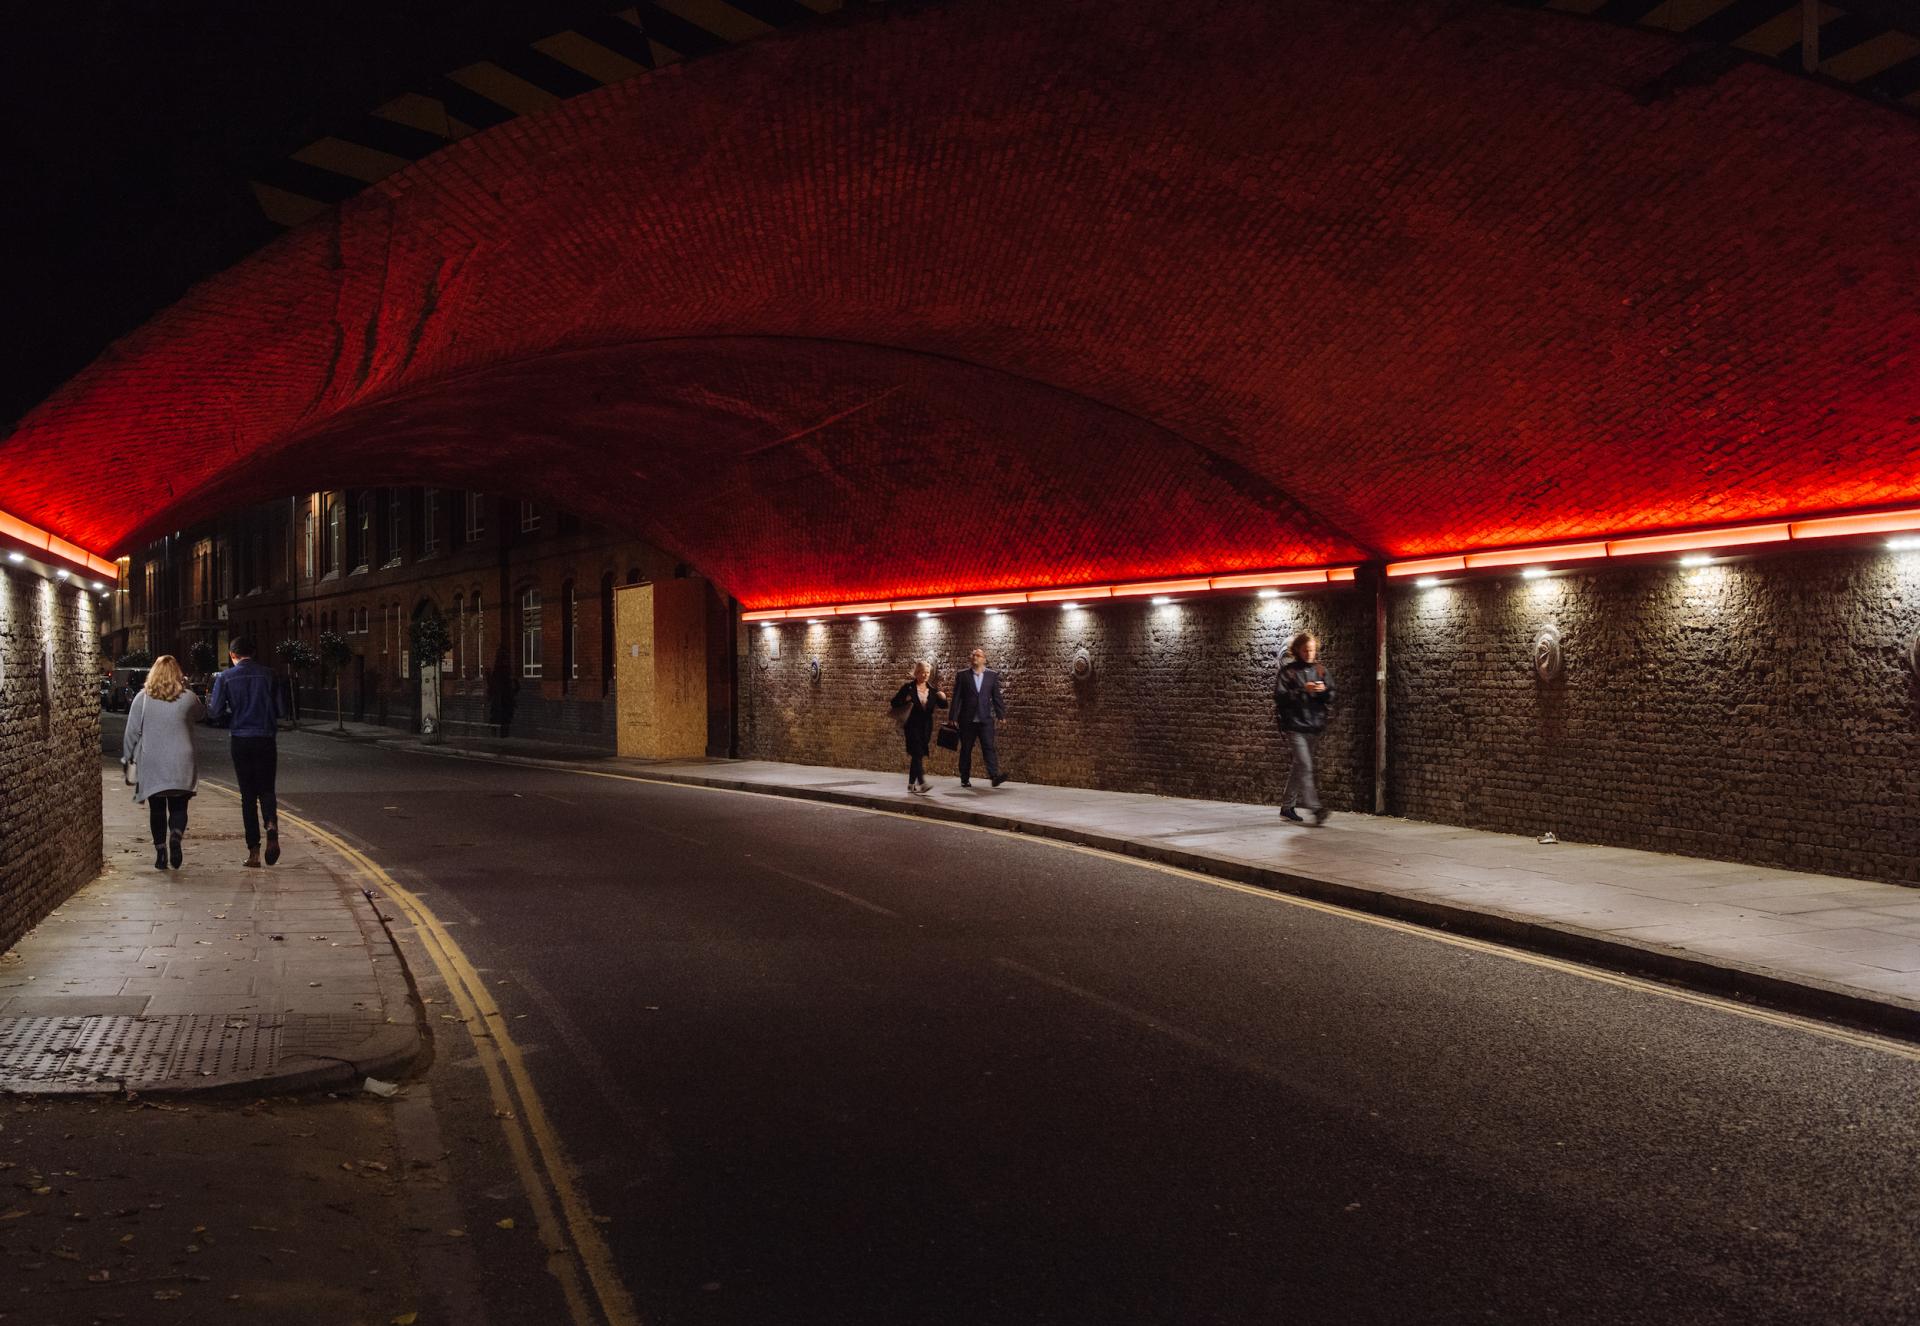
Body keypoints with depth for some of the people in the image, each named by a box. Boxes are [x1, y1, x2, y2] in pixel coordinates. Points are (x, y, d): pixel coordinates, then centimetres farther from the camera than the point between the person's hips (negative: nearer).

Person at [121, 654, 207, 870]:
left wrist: (127, 758, 10)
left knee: (157, 809, 10)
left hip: (151, 764, 0)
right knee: (178, 807, 6)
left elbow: (132, 731, 0)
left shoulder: (142, 698, -3)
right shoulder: (188, 697, -3)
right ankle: (176, 836, -21)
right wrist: (188, 688, 15)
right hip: (180, 764, 0)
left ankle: (160, 851, 8)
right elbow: (202, 713, 18)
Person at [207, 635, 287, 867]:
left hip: (241, 741, 0)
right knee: (266, 789, 11)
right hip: (266, 740, 0)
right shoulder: (268, 674, -1)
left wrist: (232, 719, 16)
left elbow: (217, 713, -5)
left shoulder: (225, 678, -1)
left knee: (248, 795, 7)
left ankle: (253, 850, 5)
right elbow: (282, 711, -1)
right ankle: (271, 824, -20)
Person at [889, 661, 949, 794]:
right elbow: (895, 702, -3)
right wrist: (906, 700, -21)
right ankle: (922, 784, -24)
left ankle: (911, 784, 19)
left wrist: (943, 698, -9)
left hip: (926, 727, 5)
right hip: (912, 726, -5)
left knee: (917, 755, 10)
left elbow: (942, 706, 12)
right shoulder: (908, 687, -4)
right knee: (918, 753, -15)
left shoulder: (931, 689, 9)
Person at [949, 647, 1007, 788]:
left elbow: (997, 696, 7)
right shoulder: (962, 676, 4)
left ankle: (995, 776, -17)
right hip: (967, 720, 0)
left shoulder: (992, 675, 6)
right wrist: (954, 718, -1)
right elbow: (956, 698, 3)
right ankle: (965, 778, 14)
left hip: (986, 719, 0)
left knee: (989, 747, -10)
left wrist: (1000, 715, 2)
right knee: (966, 749, 6)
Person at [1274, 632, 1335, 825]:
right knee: (1305, 766, -15)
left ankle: (1287, 807, 20)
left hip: (1313, 725, 5)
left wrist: (1324, 691, -11)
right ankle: (1315, 807, -19)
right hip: (1295, 725, -5)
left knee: (1298, 766, 11)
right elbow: (1280, 696, -11)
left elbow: (1331, 698, 11)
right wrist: (1303, 690, -20)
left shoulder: (1320, 671, 11)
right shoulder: (1287, 671, -3)